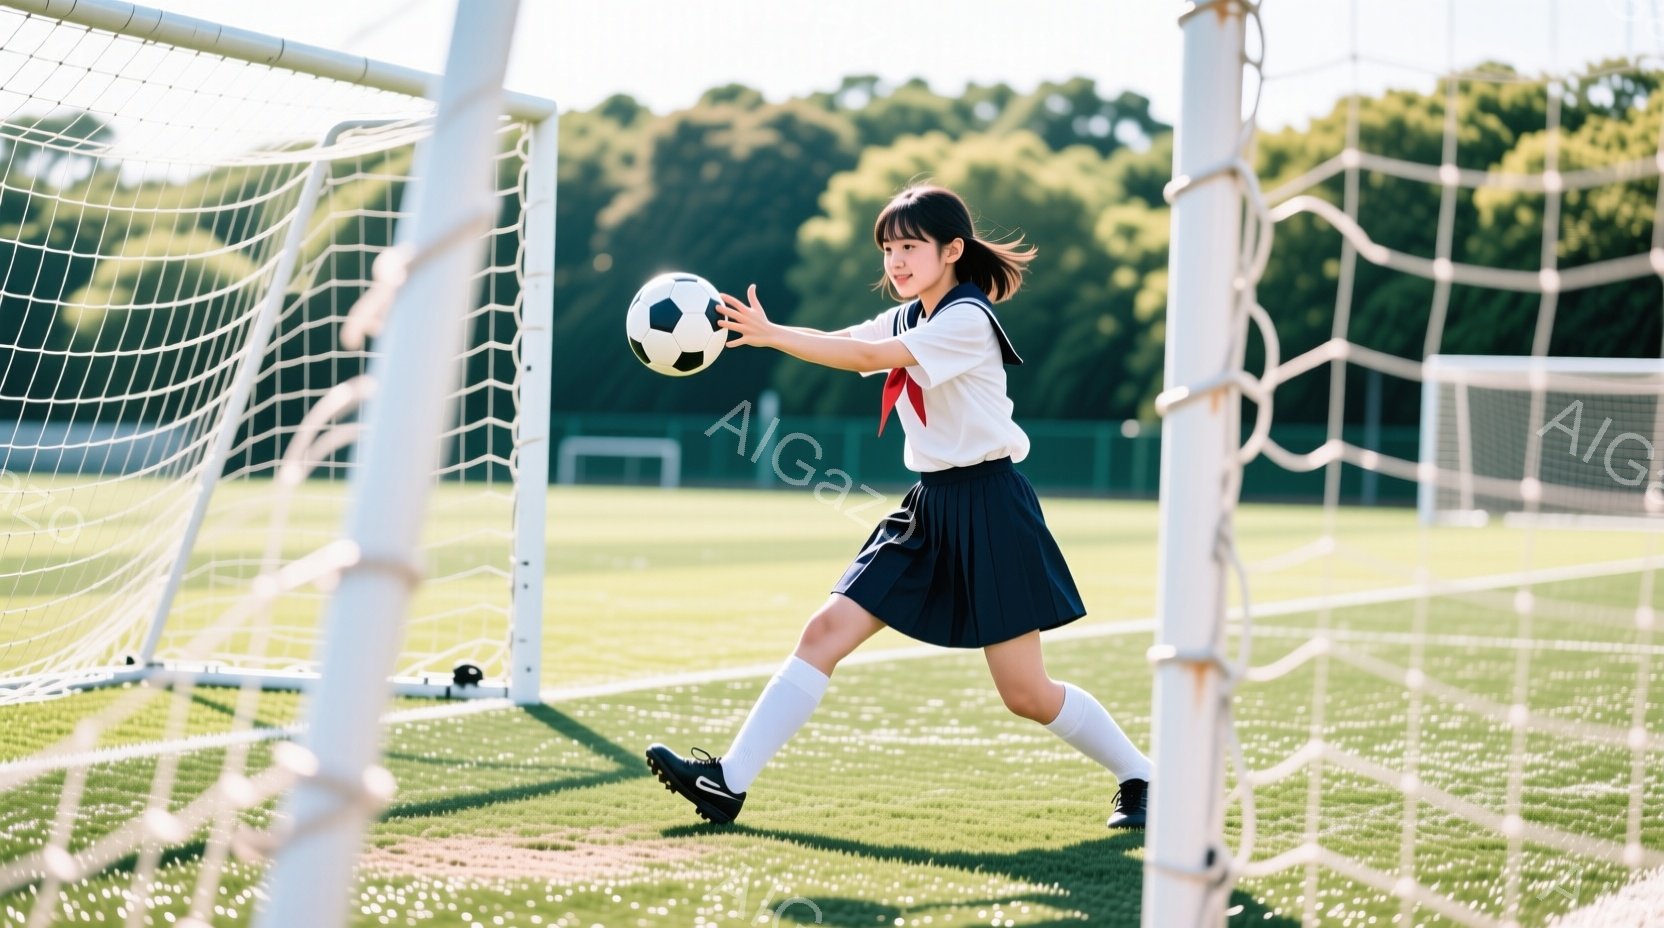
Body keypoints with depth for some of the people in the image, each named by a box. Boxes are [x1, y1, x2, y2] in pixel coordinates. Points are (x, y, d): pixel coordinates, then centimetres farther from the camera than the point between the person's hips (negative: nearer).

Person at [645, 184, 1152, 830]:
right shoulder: (906, 320, 12)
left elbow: (867, 357, -25)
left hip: (989, 512, -8)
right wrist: (763, 332, -20)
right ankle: (729, 782, -5)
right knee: (824, 633, -4)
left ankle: (1139, 777, 19)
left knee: (1025, 693, -2)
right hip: (928, 509, 8)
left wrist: (770, 335, -29)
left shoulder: (967, 319, -15)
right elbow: (843, 343, -4)